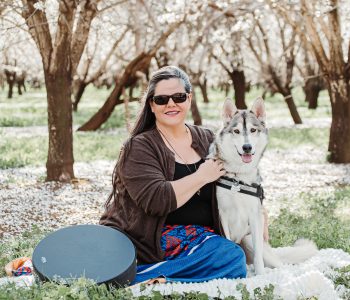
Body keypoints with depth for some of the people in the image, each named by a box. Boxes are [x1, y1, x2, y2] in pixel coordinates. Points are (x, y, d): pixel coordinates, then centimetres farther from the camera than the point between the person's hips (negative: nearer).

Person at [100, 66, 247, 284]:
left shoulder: (207, 140, 13)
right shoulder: (140, 147, -3)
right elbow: (156, 200, -19)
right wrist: (202, 176, -11)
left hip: (202, 239, 6)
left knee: (234, 257, -26)